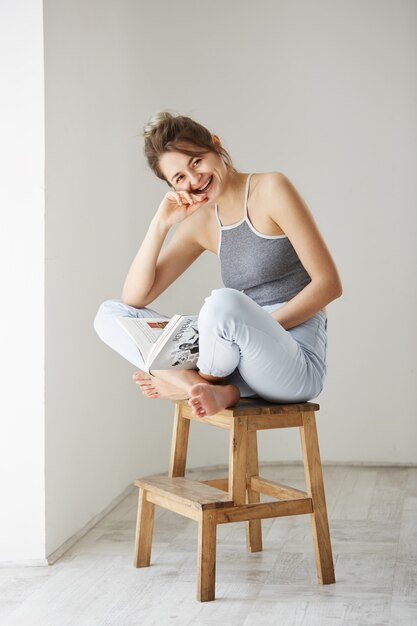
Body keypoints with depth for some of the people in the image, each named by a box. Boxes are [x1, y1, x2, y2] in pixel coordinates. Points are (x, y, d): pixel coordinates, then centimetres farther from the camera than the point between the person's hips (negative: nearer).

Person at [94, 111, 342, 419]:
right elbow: (134, 298, 7)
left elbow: (329, 283, -10)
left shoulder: (271, 189, -6)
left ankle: (198, 382, -6)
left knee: (222, 302, -38)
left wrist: (260, 329, -16)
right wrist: (161, 223, -2)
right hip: (241, 359, 6)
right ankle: (214, 389, -18)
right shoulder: (201, 223, 11)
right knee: (110, 313, 1)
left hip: (298, 367, -6)